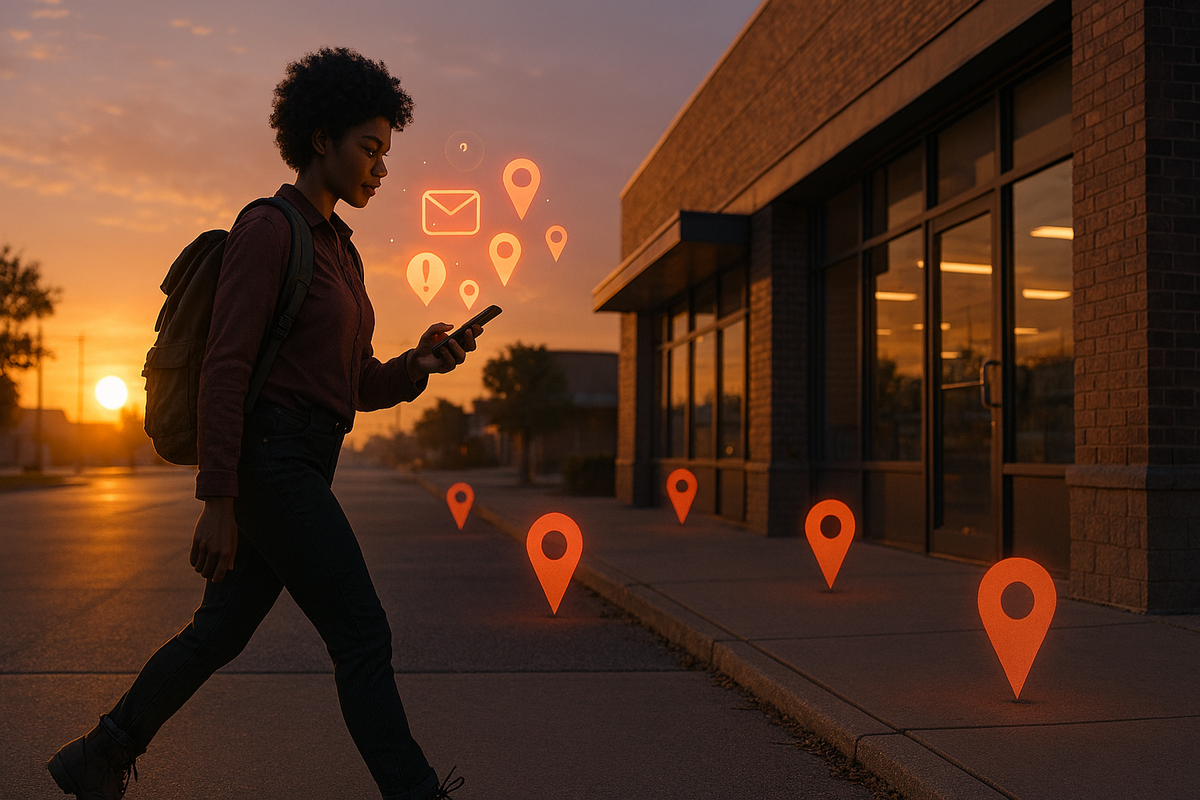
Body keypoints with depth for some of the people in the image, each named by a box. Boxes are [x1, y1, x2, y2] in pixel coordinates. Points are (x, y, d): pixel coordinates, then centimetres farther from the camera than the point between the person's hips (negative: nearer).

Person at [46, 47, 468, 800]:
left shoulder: (339, 251, 16)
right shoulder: (268, 228, -12)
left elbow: (358, 386, 16)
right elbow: (225, 367, -17)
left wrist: (419, 364, -4)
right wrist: (217, 504, -20)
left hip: (302, 468, 10)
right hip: (271, 462, -10)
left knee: (221, 631, 17)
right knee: (363, 635, -6)